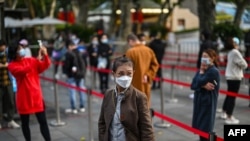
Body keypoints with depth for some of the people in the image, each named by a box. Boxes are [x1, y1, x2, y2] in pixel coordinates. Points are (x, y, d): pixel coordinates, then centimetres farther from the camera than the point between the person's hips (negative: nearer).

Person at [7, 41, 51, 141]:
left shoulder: (31, 60, 4)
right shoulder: (12, 65, -7)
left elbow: (45, 66, -5)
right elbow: (23, 70, -25)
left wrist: (45, 56, -24)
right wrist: (37, 60, -30)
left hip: (36, 96, 2)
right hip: (24, 98, -2)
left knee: (43, 121, 3)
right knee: (25, 123, 11)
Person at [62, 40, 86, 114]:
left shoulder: (69, 54, -17)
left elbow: (66, 64, -13)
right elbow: (84, 63, 10)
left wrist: (65, 71, 5)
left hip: (72, 75, -7)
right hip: (81, 74, 7)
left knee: (72, 91, 1)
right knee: (81, 90, 13)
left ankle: (73, 108, 4)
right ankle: (82, 107, 21)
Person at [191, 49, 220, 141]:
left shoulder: (214, 71, -15)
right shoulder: (202, 70, 9)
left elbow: (199, 82, -22)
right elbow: (193, 85, -1)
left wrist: (201, 72, -6)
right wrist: (203, 85, -17)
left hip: (208, 103, -8)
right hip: (199, 101, 8)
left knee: (205, 127, -1)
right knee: (199, 126, 15)